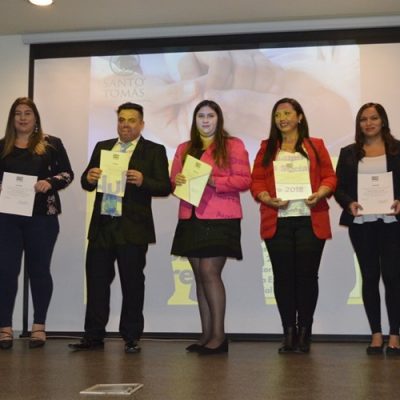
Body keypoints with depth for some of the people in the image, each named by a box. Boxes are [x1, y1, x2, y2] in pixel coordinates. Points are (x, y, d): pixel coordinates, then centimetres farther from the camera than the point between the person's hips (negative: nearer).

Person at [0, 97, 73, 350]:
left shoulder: (52, 144, 5)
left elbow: (67, 173, 2)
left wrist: (49, 182, -15)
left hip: (42, 216, -1)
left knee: (39, 269, 6)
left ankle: (39, 326, 14)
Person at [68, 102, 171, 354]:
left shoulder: (154, 151, 3)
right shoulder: (102, 147, 16)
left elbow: (165, 188, -5)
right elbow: (86, 183, 15)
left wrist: (143, 181, -22)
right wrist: (89, 178, -9)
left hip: (133, 229, -3)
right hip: (102, 226, 4)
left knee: (132, 284, 4)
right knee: (97, 281, 5)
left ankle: (131, 338, 14)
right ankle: (94, 336, 15)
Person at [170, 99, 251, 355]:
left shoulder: (233, 145, 3)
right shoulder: (184, 149, 19)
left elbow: (244, 180, -5)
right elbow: (173, 179, 19)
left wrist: (214, 181, -16)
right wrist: (177, 181, -4)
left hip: (220, 219, -5)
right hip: (191, 219, 5)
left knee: (209, 272, -11)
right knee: (200, 275, 6)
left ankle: (218, 335, -3)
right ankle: (206, 334, 11)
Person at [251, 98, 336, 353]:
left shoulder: (316, 146, 12)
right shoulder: (267, 148, 14)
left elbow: (330, 177, 6)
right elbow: (256, 181, 7)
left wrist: (319, 194, -14)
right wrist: (268, 199, -11)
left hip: (310, 220, -1)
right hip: (277, 221, 1)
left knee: (307, 275, -1)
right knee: (283, 277, 1)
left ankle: (305, 333, 9)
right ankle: (289, 333, 8)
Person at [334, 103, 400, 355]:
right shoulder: (349, 153, 10)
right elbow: (339, 187, 6)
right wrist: (349, 203, -12)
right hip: (361, 224, 2)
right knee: (370, 277, 6)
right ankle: (376, 334, 12)